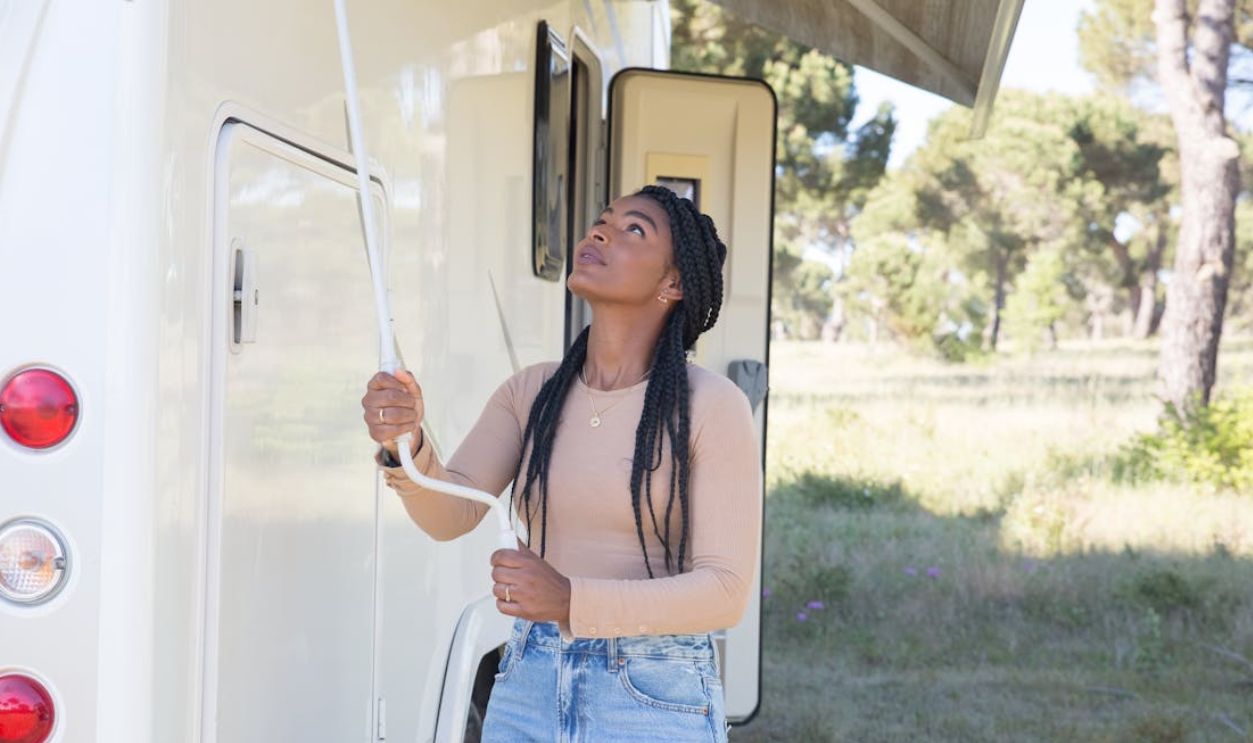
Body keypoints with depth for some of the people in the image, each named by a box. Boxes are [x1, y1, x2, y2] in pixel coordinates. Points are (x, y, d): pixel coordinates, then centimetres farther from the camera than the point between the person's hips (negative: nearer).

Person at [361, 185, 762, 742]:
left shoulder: (712, 407, -12)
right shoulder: (531, 393, 4)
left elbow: (725, 591, -16)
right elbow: (451, 514, -7)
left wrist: (572, 601, -29)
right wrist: (406, 448, -28)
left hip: (654, 697, -4)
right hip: (528, 687, 4)